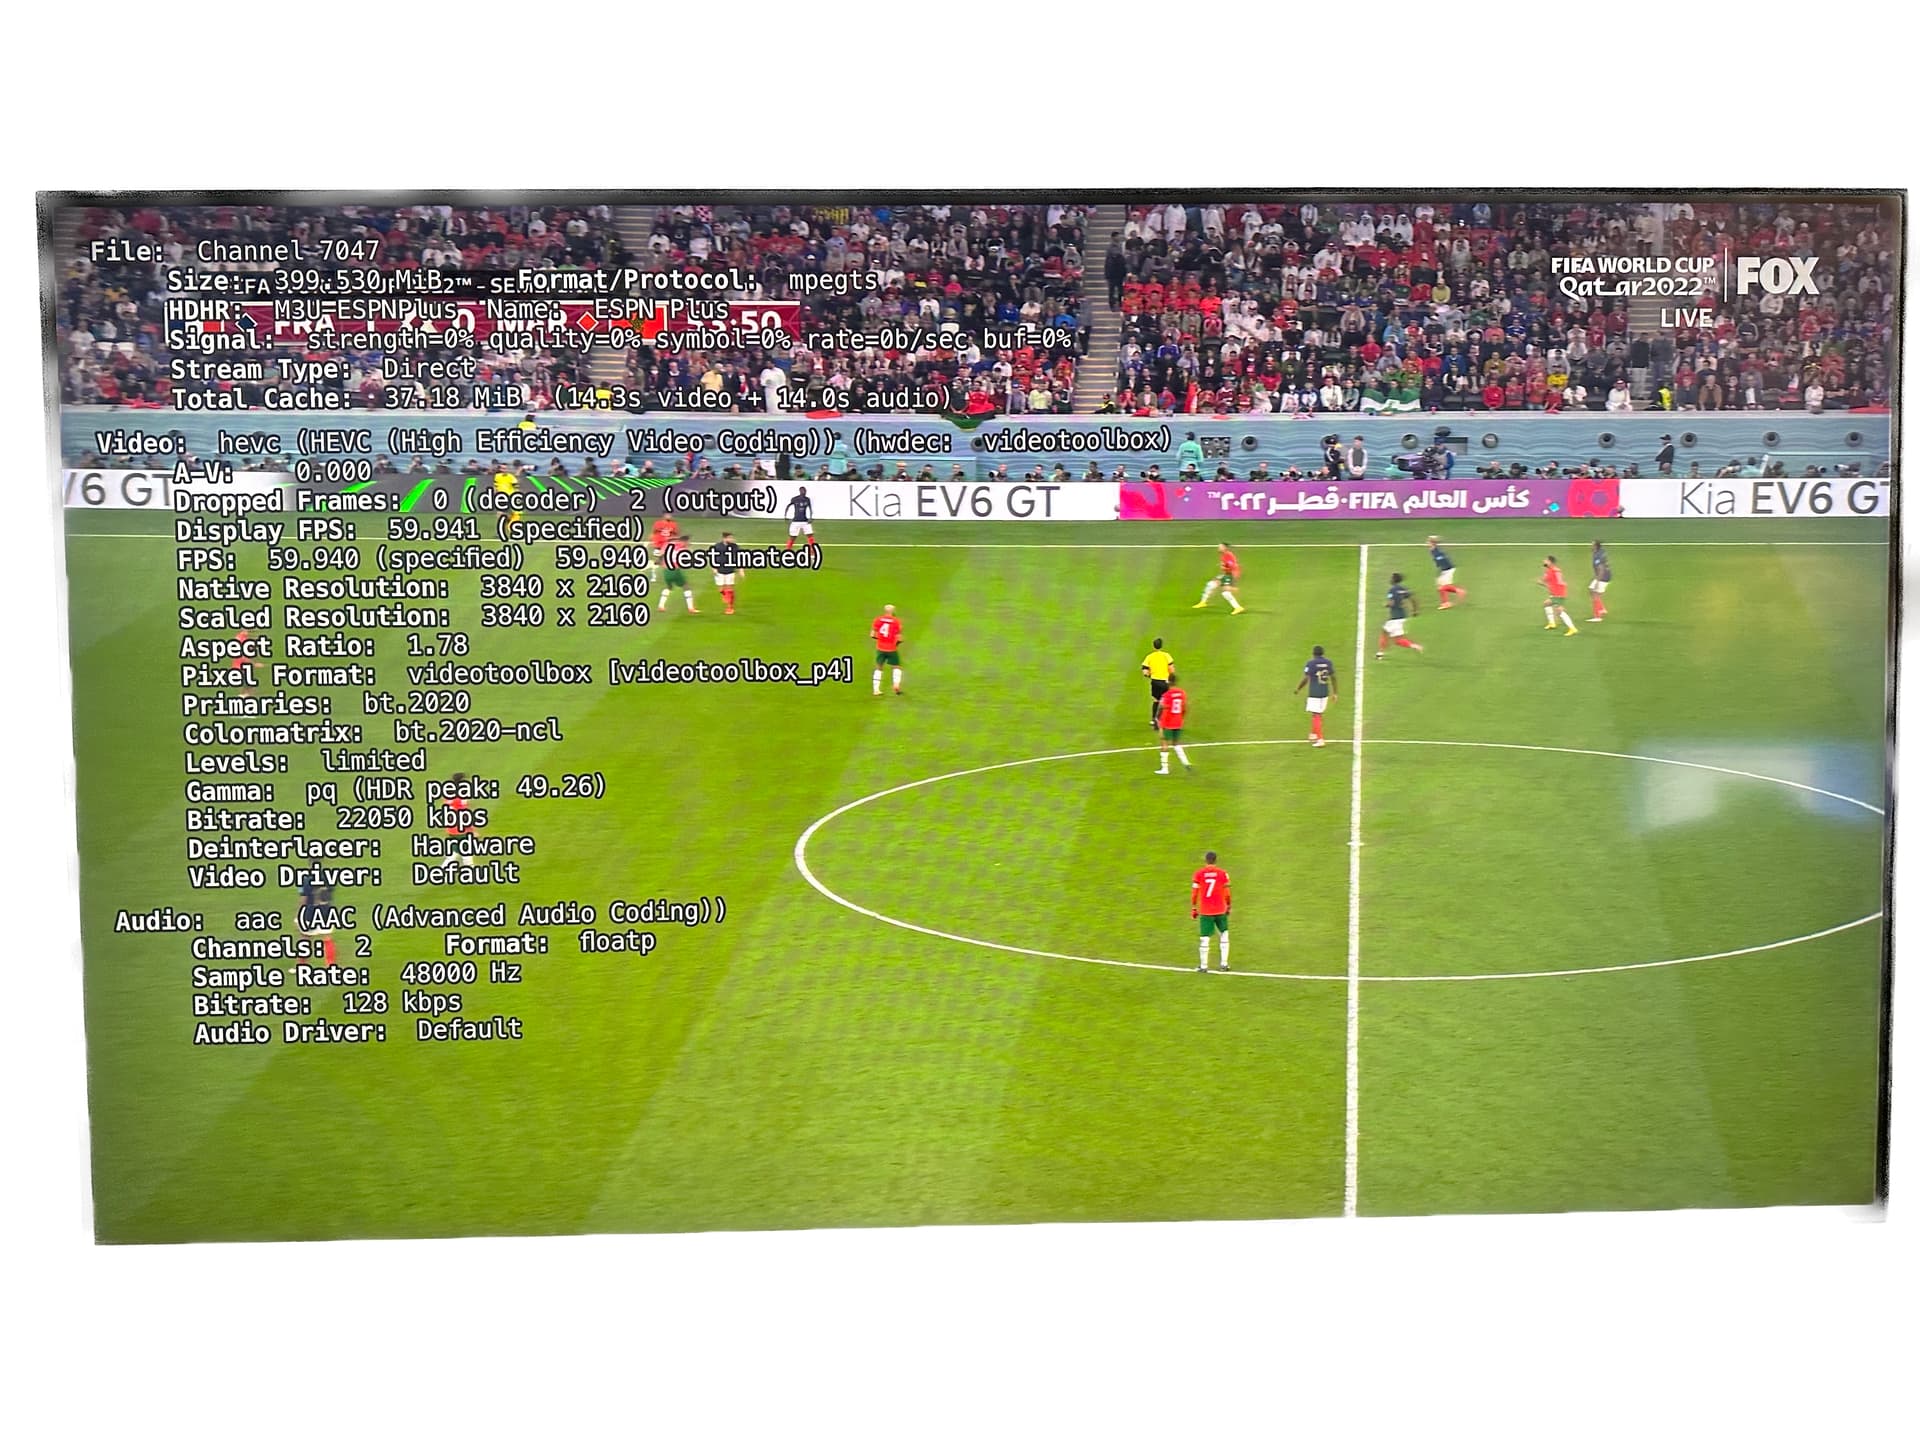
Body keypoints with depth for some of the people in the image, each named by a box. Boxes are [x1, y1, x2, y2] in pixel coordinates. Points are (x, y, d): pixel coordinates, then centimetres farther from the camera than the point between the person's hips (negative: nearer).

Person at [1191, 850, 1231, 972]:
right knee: (1224, 934, 17)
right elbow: (1228, 893, 0)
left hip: (1205, 911, 0)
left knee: (1204, 938, 3)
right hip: (1220, 910, 0)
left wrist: (1193, 909, 6)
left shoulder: (1198, 874, -4)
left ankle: (1203, 966, 5)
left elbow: (1194, 893, -3)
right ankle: (1224, 963, 14)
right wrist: (1229, 907, 14)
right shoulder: (1223, 873, -4)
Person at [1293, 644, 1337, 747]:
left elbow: (1305, 679, -10)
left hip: (1314, 693, -5)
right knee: (1318, 714, 20)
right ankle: (1315, 734, 31)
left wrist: (1297, 689, 5)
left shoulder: (1311, 663, -10)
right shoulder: (1328, 663, 4)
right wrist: (1335, 693, 15)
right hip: (1325, 693, 5)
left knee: (1316, 715, -3)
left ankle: (1320, 739, -9)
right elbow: (1333, 678, 7)